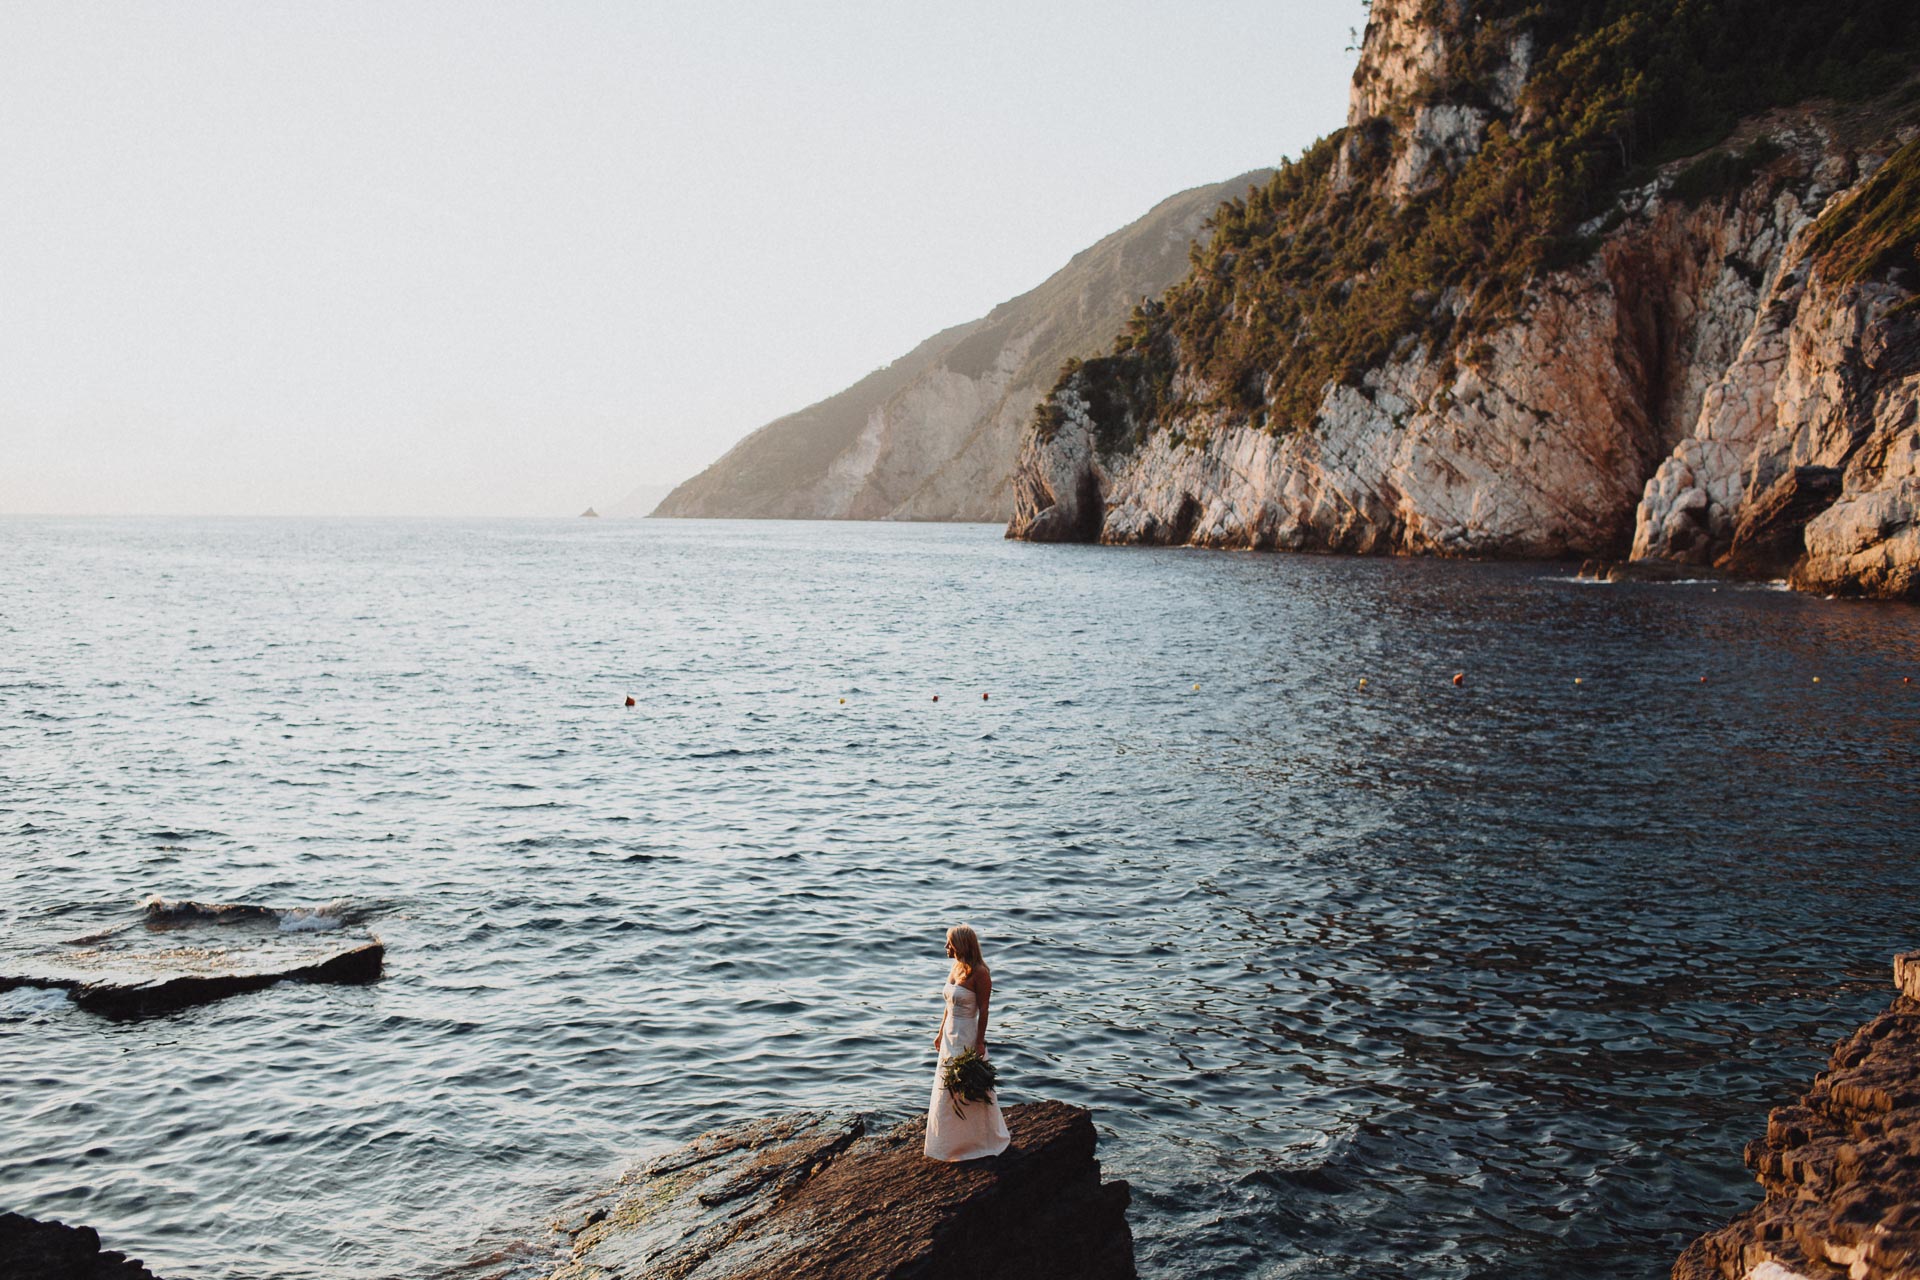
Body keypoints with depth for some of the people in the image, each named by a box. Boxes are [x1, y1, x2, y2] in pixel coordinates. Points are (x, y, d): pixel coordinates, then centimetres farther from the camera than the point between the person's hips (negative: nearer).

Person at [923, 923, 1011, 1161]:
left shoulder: (979, 973, -19)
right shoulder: (955, 967, 5)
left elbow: (983, 1011, -17)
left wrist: (980, 1043, -17)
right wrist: (941, 1032, 16)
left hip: (968, 1037, -9)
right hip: (951, 1036, 9)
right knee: (946, 1091, 17)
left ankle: (980, 1140, 21)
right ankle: (951, 1141, 32)